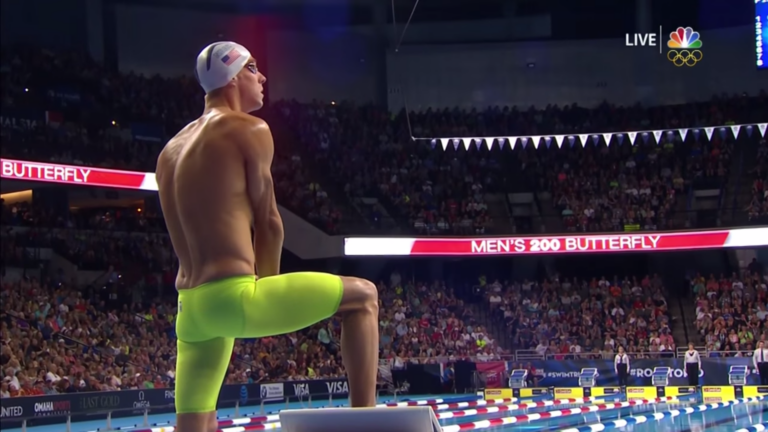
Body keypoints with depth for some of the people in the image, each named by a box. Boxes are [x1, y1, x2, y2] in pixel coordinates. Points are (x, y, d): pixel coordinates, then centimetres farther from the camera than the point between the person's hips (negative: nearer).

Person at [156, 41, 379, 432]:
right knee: (362, 296, 6)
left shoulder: (171, 150, 20)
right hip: (233, 297, -8)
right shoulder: (250, 130, -3)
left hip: (192, 309, 8)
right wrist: (268, 289, 14)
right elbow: (268, 223, 0)